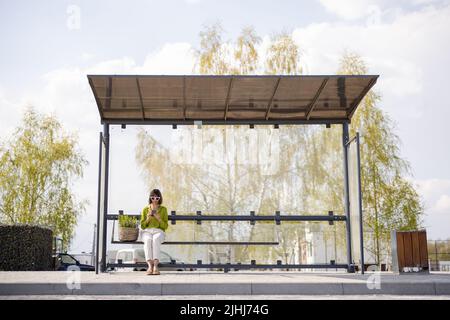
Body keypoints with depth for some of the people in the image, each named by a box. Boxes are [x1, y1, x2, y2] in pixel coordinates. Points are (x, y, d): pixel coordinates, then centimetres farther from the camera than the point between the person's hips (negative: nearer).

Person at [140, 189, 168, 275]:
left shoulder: (163, 209, 13)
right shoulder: (145, 209, 15)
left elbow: (165, 226, 8)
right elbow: (142, 226, 12)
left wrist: (158, 218, -9)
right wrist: (148, 218, -6)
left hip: (159, 231, -1)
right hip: (147, 231, 1)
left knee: (156, 239, -39)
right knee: (148, 240, -38)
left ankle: (155, 266, -50)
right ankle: (150, 265, -50)